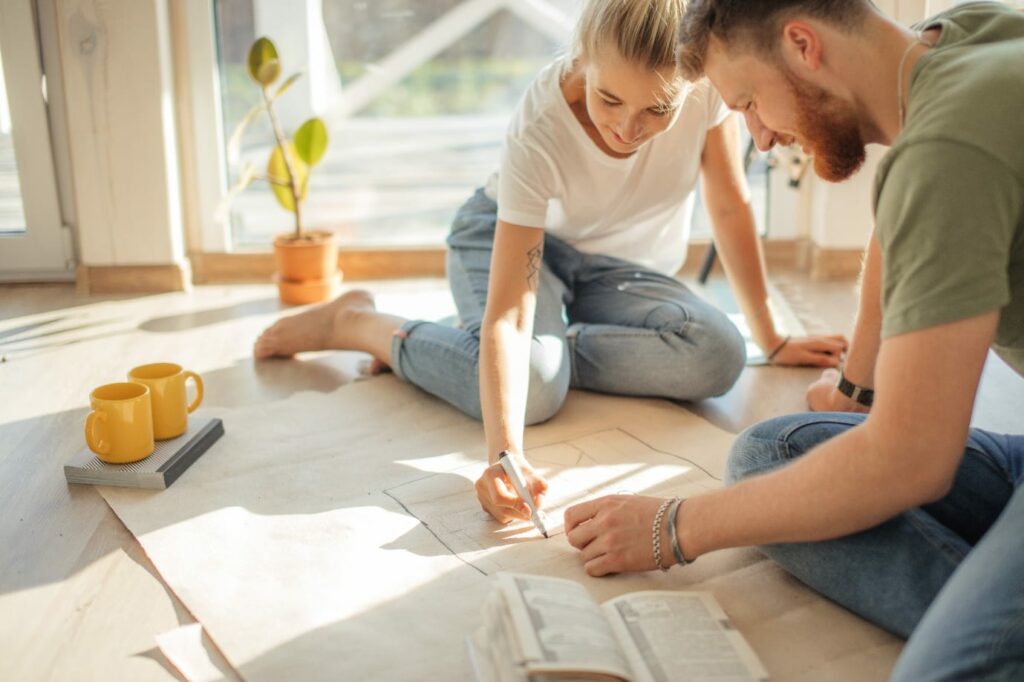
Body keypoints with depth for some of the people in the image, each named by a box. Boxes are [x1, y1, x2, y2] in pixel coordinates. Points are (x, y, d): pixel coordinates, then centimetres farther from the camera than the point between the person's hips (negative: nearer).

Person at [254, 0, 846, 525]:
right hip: (509, 238, -4)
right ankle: (357, 322, -8)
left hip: (616, 264, 4)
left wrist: (771, 338, -5)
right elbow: (508, 315, -39)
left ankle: (550, 342, -6)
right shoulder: (540, 131, -35)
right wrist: (505, 451, -53)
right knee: (533, 387, -33)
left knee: (717, 357, -24)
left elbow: (731, 208, -11)